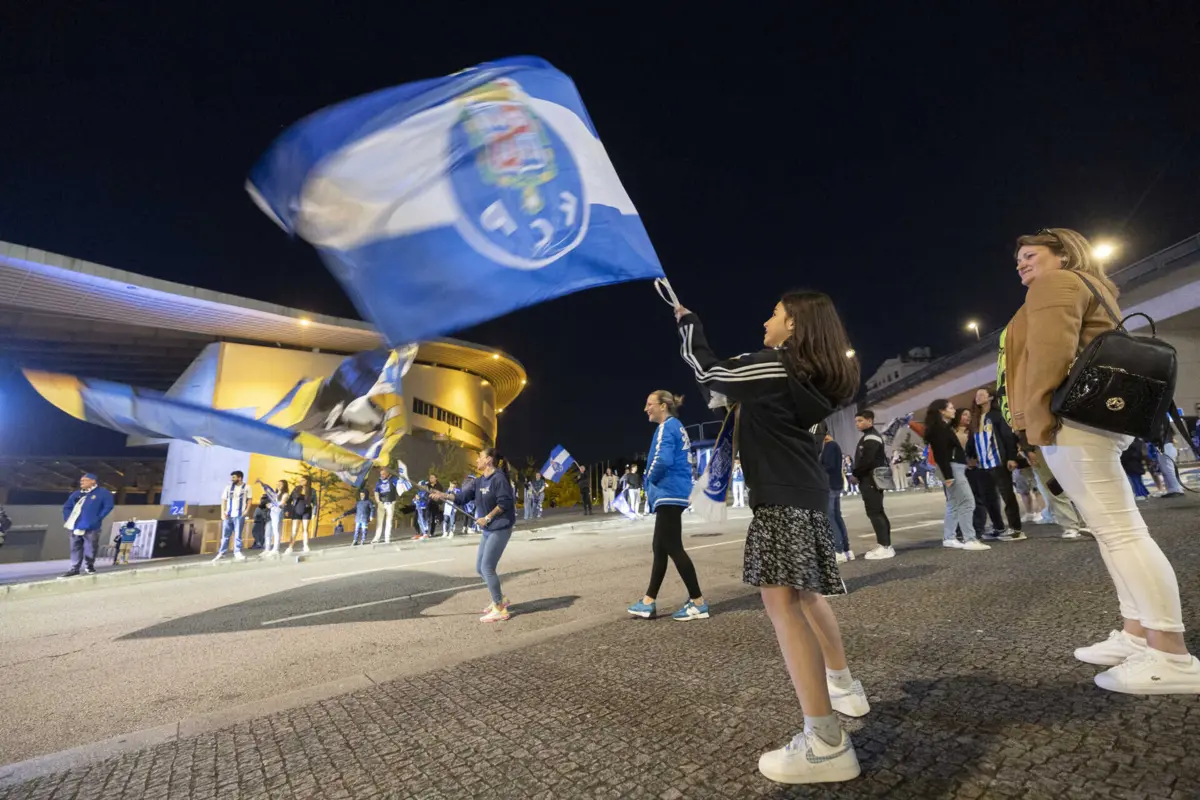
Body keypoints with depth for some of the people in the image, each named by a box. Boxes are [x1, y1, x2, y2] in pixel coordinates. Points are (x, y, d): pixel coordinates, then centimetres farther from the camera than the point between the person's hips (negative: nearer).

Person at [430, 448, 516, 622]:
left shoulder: (499, 478, -17)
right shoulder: (480, 481, 10)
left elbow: (505, 503, -22)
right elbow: (463, 496, 6)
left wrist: (487, 518, -18)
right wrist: (444, 496, -6)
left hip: (500, 529, -9)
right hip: (488, 530, 9)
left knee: (487, 568, -8)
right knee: (480, 567, 13)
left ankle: (500, 610, 4)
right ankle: (500, 599, 29)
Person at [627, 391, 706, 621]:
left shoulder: (666, 427, -12)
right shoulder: (677, 427, 17)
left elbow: (663, 460, -28)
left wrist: (650, 480, -10)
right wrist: (654, 487, 15)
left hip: (669, 494, -10)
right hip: (673, 493, 10)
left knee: (673, 548, -4)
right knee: (660, 548, 12)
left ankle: (698, 603, 4)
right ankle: (649, 602, 20)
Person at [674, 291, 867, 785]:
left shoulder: (771, 368, -13)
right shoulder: (806, 375, 14)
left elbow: (706, 371, -2)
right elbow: (734, 376, 27)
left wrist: (687, 321, 13)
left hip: (782, 497, -10)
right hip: (806, 492, 10)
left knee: (782, 602, -13)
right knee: (806, 592, 24)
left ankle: (825, 743, -11)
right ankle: (844, 687, 39)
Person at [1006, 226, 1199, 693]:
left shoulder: (1055, 284, -3)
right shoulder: (1090, 288, 28)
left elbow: (1050, 352, -18)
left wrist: (1038, 417, -18)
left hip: (1073, 419, -11)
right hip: (1101, 416, 11)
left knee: (1118, 531, -11)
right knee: (1120, 529, 8)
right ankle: (1136, 635, 13)